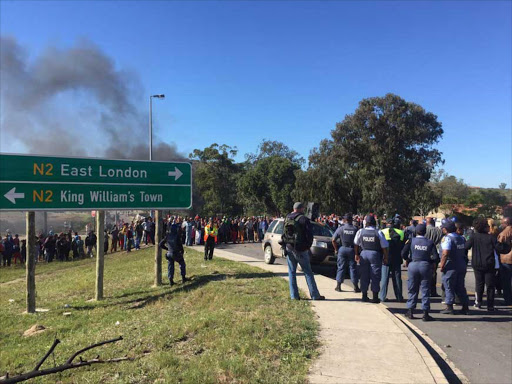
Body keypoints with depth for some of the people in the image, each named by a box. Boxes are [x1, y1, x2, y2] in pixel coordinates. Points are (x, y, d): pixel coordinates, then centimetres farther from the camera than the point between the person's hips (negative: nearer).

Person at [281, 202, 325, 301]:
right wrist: (308, 246, 2)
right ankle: (315, 295, 6)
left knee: (292, 272, 11)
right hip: (300, 249, -5)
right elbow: (309, 234, -11)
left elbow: (283, 234, 13)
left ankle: (294, 295, 11)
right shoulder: (304, 219, -10)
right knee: (308, 272, 3)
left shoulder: (287, 219, 8)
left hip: (289, 248, 5)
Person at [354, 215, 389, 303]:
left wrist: (356, 254, 20)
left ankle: (364, 296, 19)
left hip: (363, 254, 3)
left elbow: (356, 244, 8)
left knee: (364, 276, 11)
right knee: (375, 276, 5)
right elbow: (384, 247, -7)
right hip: (375, 254, -2)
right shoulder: (379, 233, -9)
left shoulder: (360, 231, -2)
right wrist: (385, 258, 4)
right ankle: (375, 297, 8)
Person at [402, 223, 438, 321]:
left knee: (412, 290, 12)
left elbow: (404, 253, -9)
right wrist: (430, 261, 11)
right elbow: (436, 257, -7)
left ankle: (410, 311, 16)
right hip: (425, 266, 0)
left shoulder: (411, 241, -1)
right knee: (425, 290, 6)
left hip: (413, 265, 0)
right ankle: (425, 314, 6)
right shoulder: (430, 242, 1)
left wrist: (408, 260, 10)